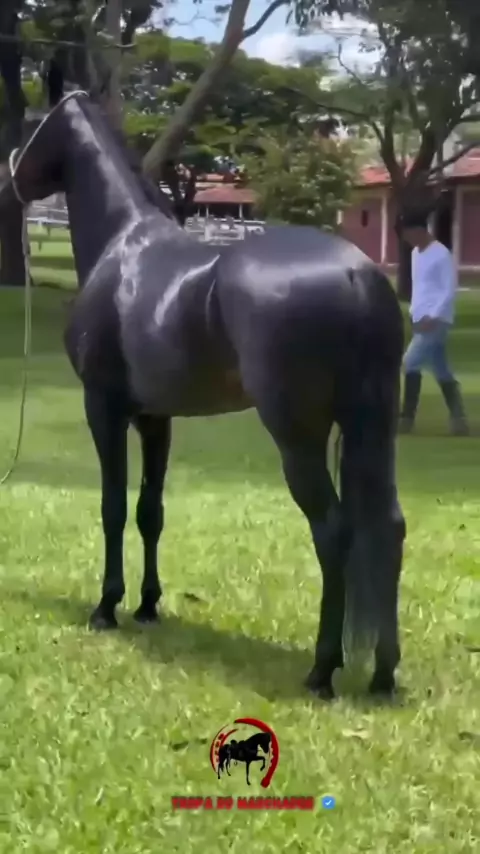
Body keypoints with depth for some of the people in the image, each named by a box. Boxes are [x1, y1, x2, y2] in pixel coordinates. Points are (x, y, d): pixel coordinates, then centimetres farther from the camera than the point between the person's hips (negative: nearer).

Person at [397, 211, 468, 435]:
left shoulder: (441, 254, -13)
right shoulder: (416, 253, 14)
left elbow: (449, 291, -17)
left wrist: (433, 317, -22)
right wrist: (414, 313, 14)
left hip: (436, 320, -9)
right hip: (422, 320, 9)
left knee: (411, 362, -15)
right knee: (441, 370, 10)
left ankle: (406, 418, -9)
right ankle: (458, 418, 14)